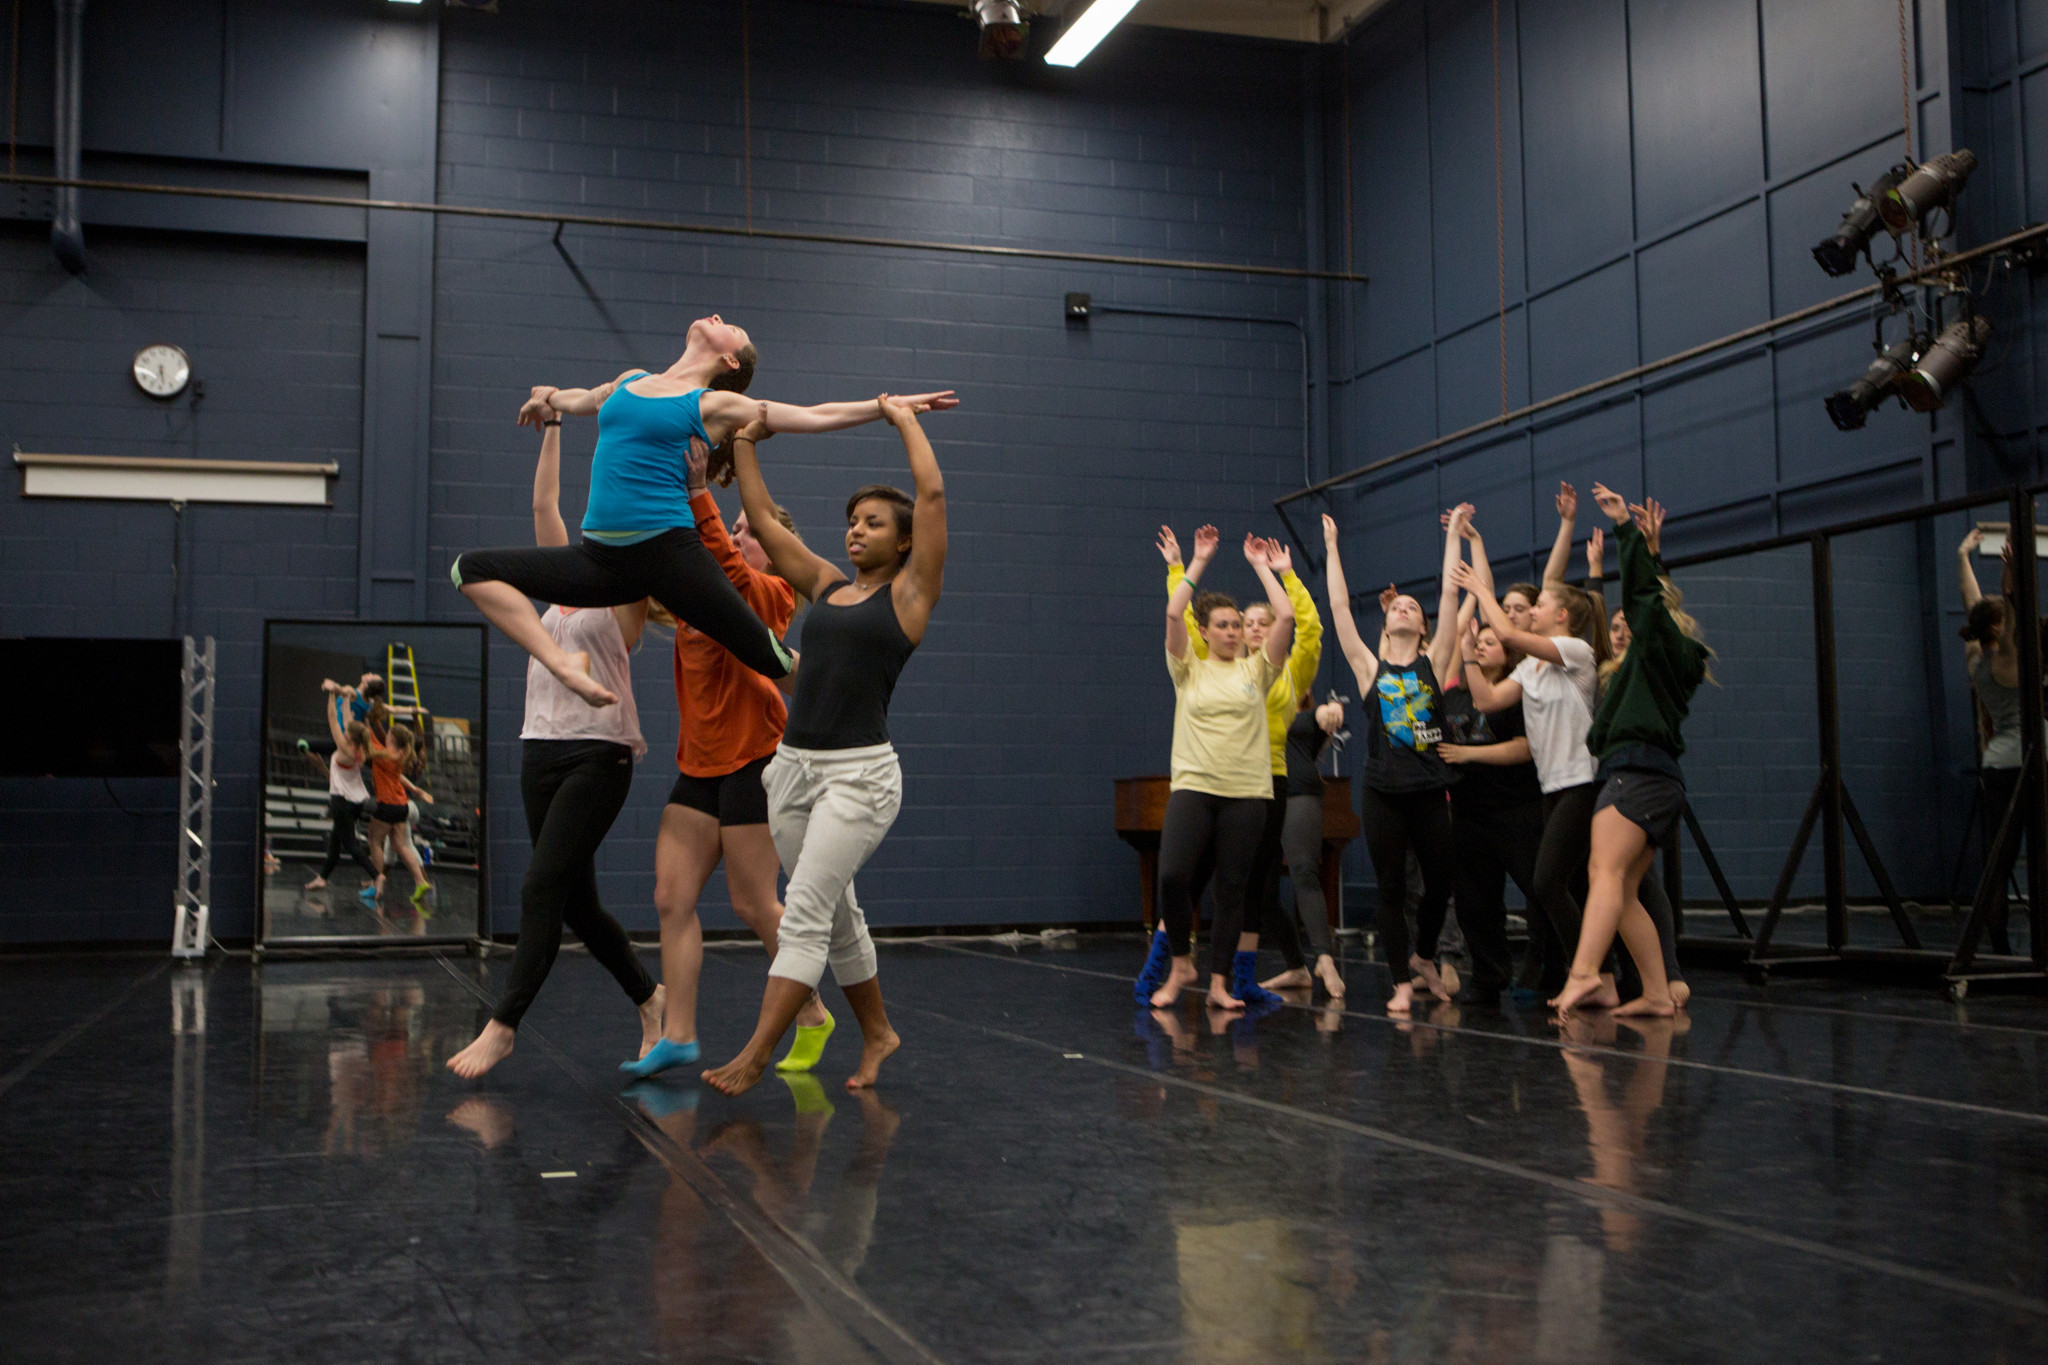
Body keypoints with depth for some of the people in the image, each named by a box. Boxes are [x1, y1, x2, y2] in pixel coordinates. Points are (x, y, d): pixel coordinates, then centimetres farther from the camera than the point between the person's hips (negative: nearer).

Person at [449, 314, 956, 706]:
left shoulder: (716, 405, 4)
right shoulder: (631, 381, 18)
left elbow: (815, 416, 6)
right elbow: (586, 399, 43)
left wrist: (893, 405, 3)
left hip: (669, 551, -5)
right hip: (600, 557, 5)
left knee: (769, 655, -6)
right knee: (472, 568, -3)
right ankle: (567, 672, -14)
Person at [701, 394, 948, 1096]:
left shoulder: (910, 591, -1)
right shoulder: (825, 585, 14)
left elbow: (933, 494, -9)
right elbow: (761, 519, 15)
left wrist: (904, 419, 1)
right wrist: (745, 441, 13)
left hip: (860, 773, -7)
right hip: (794, 766, 7)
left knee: (806, 914, -11)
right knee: (835, 915, 15)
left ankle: (754, 1057, -9)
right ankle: (877, 1034, 30)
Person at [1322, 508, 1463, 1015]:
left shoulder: (1434, 662, 7)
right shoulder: (1370, 667, 7)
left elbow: (1450, 596, 3)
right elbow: (1339, 606, 4)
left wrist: (1453, 536, 5)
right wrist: (1332, 547, 8)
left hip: (1430, 790, 1)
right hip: (1382, 792, -1)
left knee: (1440, 881, 5)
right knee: (1391, 888, 2)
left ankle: (1424, 956, 33)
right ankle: (1402, 982, 11)